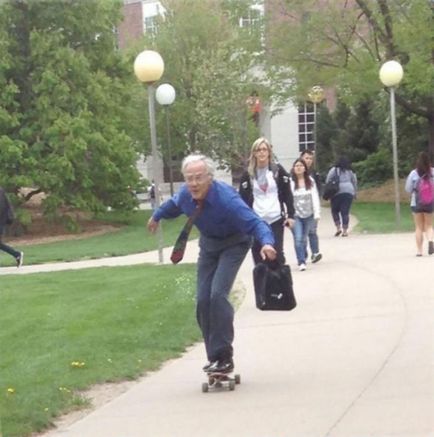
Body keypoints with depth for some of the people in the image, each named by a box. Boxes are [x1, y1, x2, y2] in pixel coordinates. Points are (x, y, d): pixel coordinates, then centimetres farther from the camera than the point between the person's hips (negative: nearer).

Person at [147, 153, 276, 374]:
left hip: (233, 244, -6)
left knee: (218, 294, -23)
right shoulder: (185, 194, -17)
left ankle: (224, 357, -18)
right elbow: (173, 204, 9)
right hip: (208, 244, 6)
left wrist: (267, 242, -62)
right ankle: (214, 356, 11)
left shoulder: (225, 198, -36)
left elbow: (254, 222, -42)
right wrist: (156, 217, 28)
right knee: (203, 300, 0)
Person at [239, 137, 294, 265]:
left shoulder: (278, 170, 3)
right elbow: (243, 199, 4)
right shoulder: (248, 174, 4)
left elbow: (287, 194, 4)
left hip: (276, 219, -1)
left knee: (277, 253, -3)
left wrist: (290, 215, -3)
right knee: (258, 255, 2)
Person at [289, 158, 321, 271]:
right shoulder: (290, 182, -9)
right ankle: (301, 262, -11)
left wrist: (317, 213, -7)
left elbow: (315, 197, 1)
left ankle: (302, 258, 31)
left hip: (308, 215, 3)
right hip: (295, 215, -3)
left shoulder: (310, 181, 2)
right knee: (298, 238, -13)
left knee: (304, 238, 13)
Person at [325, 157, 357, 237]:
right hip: (349, 192, 2)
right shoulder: (351, 171, 12)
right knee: (345, 212, 2)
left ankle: (338, 228, 0)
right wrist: (355, 193, 26)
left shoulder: (334, 170, 2)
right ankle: (345, 231, 0)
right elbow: (355, 182, 17)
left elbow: (328, 181, -2)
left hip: (336, 192, -2)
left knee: (335, 210, 13)